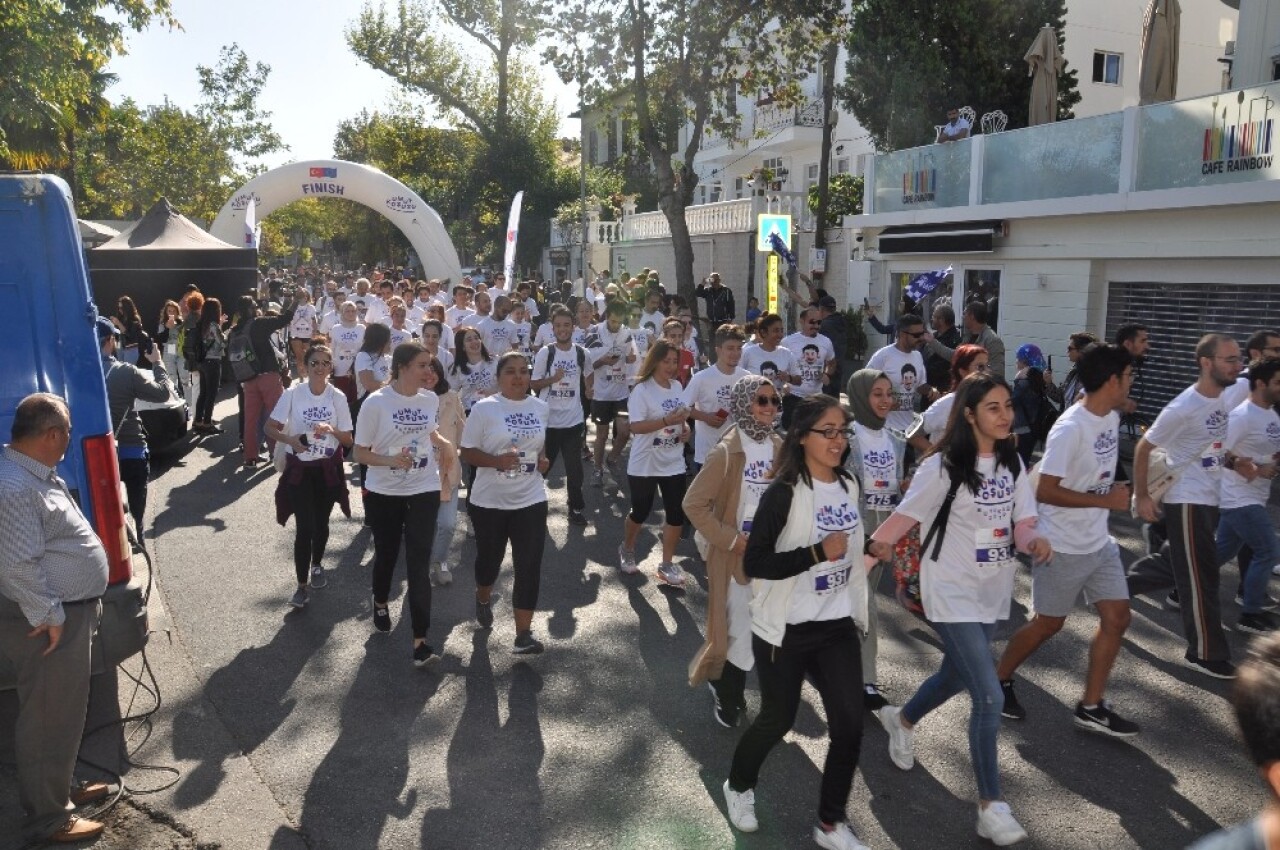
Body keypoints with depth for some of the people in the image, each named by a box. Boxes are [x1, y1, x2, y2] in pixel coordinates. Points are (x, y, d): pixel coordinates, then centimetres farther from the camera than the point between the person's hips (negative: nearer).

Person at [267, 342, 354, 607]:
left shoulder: (338, 397, -6)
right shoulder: (292, 394, -10)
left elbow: (348, 440, -2)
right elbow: (270, 427, -4)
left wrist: (331, 429, -22)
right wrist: (290, 440, -22)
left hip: (328, 469, 2)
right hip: (299, 468, -2)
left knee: (321, 523, 15)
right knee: (304, 528, -9)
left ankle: (317, 564, 43)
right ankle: (302, 585, 5)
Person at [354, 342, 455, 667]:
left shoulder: (431, 400, -2)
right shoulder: (376, 402, -15)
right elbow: (360, 453, -10)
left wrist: (444, 444, -3)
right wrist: (391, 460, -28)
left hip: (424, 491, 2)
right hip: (383, 493, -2)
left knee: (419, 564, -4)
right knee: (386, 554, 18)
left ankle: (420, 641, -3)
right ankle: (380, 604, 50)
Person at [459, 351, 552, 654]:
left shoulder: (540, 407, 4)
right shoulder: (484, 408, -9)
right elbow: (468, 452, -8)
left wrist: (542, 458, -2)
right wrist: (498, 461, -24)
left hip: (531, 500, 2)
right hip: (489, 501, -2)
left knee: (529, 566, -4)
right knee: (489, 558, 16)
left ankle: (524, 632, 2)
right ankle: (483, 600, 49)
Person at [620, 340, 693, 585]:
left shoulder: (678, 386, 5)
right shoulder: (642, 389, -15)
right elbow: (636, 426, -21)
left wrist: (685, 427, -4)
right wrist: (667, 421, -30)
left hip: (674, 463, 5)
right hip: (645, 464, -5)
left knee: (677, 514, 3)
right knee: (640, 512, 10)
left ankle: (667, 564, 15)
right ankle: (627, 550, 38)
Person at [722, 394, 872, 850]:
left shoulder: (849, 486, 3)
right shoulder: (783, 493, -18)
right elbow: (754, 564, -21)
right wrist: (817, 553, -28)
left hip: (838, 625, 6)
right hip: (785, 629, -5)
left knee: (850, 723, 1)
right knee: (778, 720, 10)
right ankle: (738, 787, 39)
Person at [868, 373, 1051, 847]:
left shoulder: (1012, 463, 3)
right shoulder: (943, 467, -16)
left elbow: (1022, 523, 0)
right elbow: (905, 517, -17)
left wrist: (1034, 542, -22)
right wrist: (871, 549, -32)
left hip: (994, 592, 7)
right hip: (953, 595, -7)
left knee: (957, 676, 23)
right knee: (990, 697, -10)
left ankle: (902, 720, 53)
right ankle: (991, 806, 5)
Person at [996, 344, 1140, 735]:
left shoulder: (1111, 418, 3)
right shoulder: (1070, 428, -24)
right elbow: (1044, 491, -25)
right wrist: (1107, 500, -23)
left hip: (1100, 542, 8)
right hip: (1063, 546, -8)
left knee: (1117, 617, 7)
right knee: (1048, 623, 6)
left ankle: (1091, 707, 19)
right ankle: (999, 680, 27)